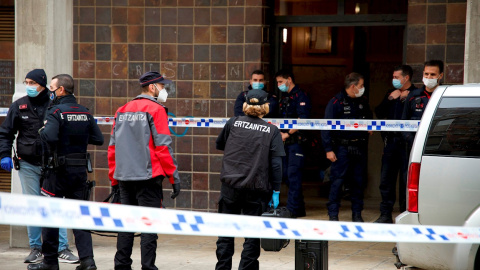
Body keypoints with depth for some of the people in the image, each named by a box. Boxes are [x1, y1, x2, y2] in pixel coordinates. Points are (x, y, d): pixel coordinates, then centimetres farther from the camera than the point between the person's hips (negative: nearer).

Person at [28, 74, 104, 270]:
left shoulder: (56, 112, -12)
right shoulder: (85, 113, 7)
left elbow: (50, 137, -28)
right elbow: (98, 139, 7)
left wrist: (42, 131, -7)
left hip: (58, 170, -6)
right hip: (80, 169, 6)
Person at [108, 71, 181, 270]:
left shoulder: (122, 111, 13)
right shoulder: (156, 110, -6)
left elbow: (112, 148, 13)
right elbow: (163, 147, -12)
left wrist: (114, 179, 18)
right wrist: (174, 177, -8)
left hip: (124, 177, 6)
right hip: (148, 177, -6)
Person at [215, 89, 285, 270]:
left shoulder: (233, 124, 1)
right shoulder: (272, 131, -2)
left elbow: (219, 145, 17)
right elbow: (276, 164, -6)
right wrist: (276, 191, 0)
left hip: (230, 185, 1)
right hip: (257, 188, -1)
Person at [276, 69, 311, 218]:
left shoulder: (300, 96, -9)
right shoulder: (284, 98, 19)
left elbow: (303, 120, -18)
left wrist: (287, 134, -16)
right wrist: (280, 132, 5)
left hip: (297, 141, -9)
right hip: (286, 143, 9)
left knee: (293, 175, -10)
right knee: (287, 175, 9)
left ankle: (292, 210, -9)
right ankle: (299, 208, 16)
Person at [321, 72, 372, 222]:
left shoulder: (363, 102, 12)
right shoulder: (336, 102, -6)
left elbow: (368, 119, 30)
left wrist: (369, 127, 6)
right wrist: (328, 149, -13)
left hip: (359, 147, 5)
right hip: (342, 147, -5)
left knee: (359, 181, 7)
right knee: (337, 180, -5)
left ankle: (357, 214, 15)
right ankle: (333, 214, 2)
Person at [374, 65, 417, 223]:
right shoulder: (391, 93, 17)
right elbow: (379, 113, 13)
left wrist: (407, 96, -14)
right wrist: (389, 99, 0)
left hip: (406, 143, -6)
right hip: (390, 141, 6)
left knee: (406, 181, -1)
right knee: (386, 180, 7)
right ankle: (386, 215, 14)